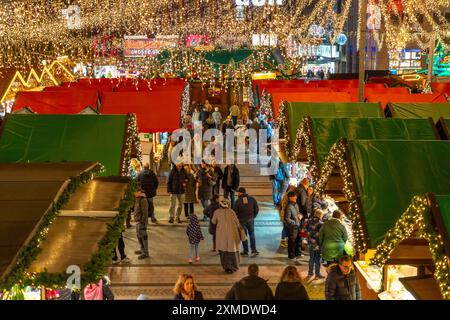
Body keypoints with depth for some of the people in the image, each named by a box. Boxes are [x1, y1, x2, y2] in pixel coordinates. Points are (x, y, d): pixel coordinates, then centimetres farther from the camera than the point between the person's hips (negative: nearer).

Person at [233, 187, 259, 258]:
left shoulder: (238, 201, -11)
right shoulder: (252, 199, -2)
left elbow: (235, 211, -9)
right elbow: (257, 209, 1)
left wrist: (237, 218, 9)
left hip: (242, 220, -2)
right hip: (250, 219, 2)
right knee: (252, 235, 13)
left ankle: (245, 252, 14)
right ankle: (254, 250, 3)